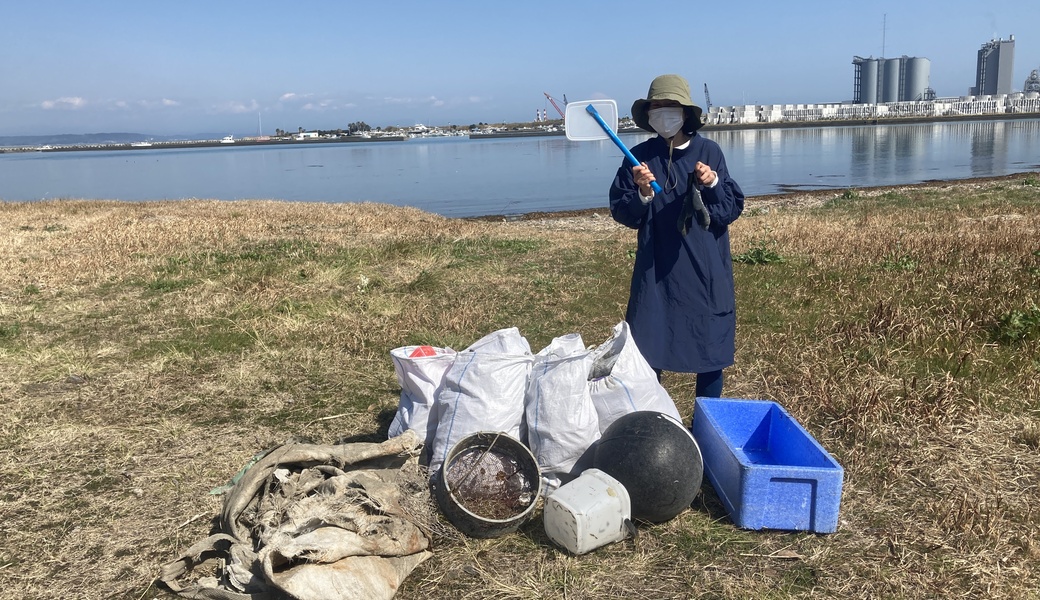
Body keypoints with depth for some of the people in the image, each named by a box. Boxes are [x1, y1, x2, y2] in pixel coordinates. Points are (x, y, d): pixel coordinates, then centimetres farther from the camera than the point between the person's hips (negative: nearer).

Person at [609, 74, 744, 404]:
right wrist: (642, 194, -20)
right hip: (657, 272, 0)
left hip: (706, 271, 0)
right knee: (647, 353, 4)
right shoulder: (640, 156, -1)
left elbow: (732, 209, 0)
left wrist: (712, 183, -17)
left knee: (711, 350, 8)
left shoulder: (708, 151, -1)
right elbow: (622, 213, -3)